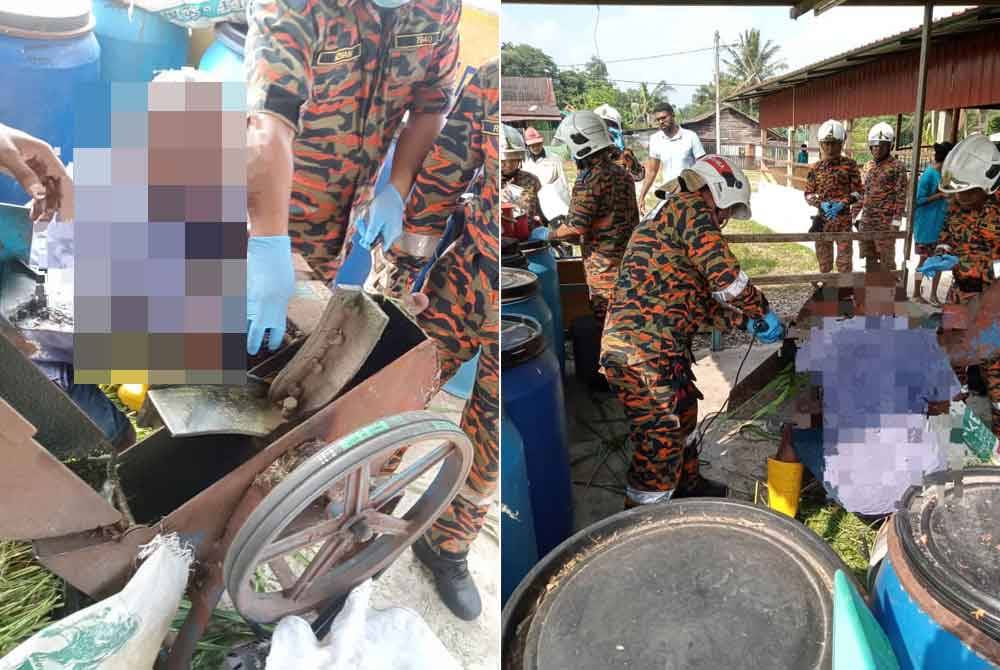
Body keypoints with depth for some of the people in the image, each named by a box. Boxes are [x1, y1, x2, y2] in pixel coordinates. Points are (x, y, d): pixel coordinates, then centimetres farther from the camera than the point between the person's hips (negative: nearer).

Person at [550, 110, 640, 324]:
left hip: (604, 263, -9)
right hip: (628, 256, 9)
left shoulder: (590, 180, -17)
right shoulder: (622, 173, 11)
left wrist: (552, 234, -2)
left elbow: (577, 226, -20)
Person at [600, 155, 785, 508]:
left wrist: (746, 322, 19)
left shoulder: (670, 216, 26)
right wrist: (764, 312, 3)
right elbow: (726, 276, -13)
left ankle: (687, 485, 50)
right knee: (660, 445, -4)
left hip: (661, 349, 11)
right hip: (642, 351, -11)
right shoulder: (689, 207, -5)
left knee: (683, 414, 29)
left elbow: (701, 301, 26)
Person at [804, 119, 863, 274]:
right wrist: (821, 203, -14)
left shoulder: (849, 164, -2)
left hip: (843, 219, -3)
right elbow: (808, 194, 5)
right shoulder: (816, 168, 5)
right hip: (822, 218, 3)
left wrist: (842, 203, -17)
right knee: (823, 258, 13)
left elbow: (857, 191, -1)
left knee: (844, 260, 2)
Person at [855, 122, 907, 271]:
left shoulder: (897, 168, -7)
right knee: (869, 258, 14)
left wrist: (896, 221, -16)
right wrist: (858, 215, 13)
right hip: (866, 221, 6)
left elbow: (901, 196, -11)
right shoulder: (868, 166, 13)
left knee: (886, 260, 0)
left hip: (886, 222, -6)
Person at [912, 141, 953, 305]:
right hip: (927, 225, -7)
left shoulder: (943, 172, 6)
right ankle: (916, 293, 18)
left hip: (940, 224, 8)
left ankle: (934, 294, 20)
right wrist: (940, 195, -20)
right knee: (925, 258, 3)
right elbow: (919, 200, -16)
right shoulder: (928, 175, -16)